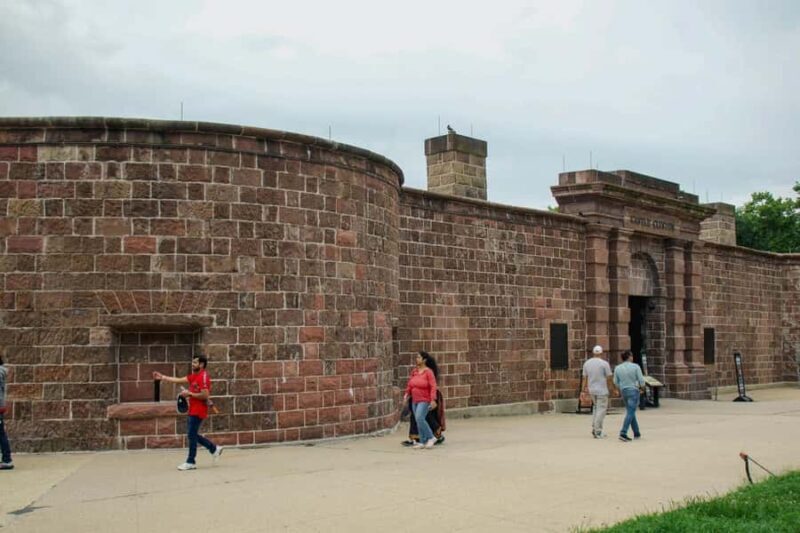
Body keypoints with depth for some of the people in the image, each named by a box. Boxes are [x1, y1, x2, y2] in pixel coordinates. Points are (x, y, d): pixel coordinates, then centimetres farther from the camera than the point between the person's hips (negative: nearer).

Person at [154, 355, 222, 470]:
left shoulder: (203, 377, -16)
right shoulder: (194, 376, 13)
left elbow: (205, 395, -23)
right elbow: (178, 380, 16)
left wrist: (189, 394, -16)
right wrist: (162, 377, 13)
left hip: (198, 411, -9)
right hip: (193, 410, 9)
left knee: (192, 435, -4)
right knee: (192, 435, 13)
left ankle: (190, 462, 5)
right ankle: (214, 449, 23)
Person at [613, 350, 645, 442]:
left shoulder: (617, 368, 1)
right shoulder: (635, 366, -10)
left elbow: (616, 382, 6)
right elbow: (641, 380, -9)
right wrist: (642, 386, 13)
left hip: (624, 392, 5)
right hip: (634, 391, -5)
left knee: (631, 412, 17)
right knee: (630, 413, -8)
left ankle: (637, 433, 22)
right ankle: (623, 433, -19)